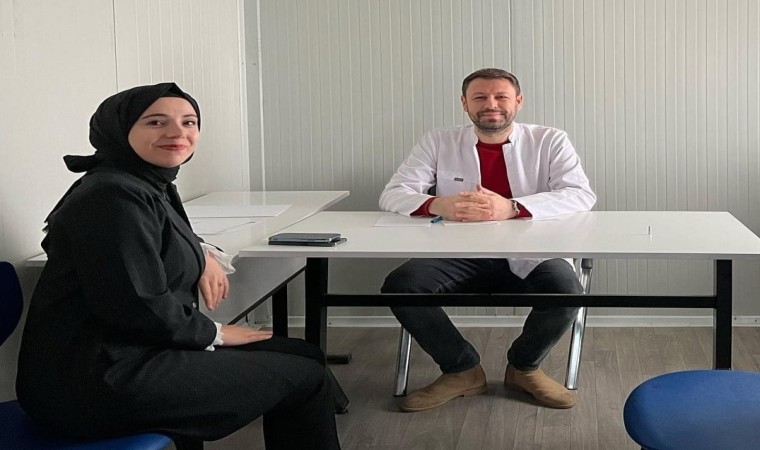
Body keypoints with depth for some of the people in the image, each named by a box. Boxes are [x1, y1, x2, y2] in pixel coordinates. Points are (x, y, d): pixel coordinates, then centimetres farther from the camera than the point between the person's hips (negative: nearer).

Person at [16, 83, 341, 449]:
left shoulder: (149, 185, 12)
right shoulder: (113, 196, -19)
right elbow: (139, 307, -25)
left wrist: (202, 254, 10)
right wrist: (215, 334, -9)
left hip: (124, 356, 11)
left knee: (304, 356, 12)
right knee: (306, 377, -4)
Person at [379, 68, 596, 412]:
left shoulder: (549, 142, 3)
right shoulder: (438, 143, 8)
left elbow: (582, 195, -10)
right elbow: (393, 194, 1)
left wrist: (511, 208, -27)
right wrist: (438, 205, -24)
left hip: (529, 256, -1)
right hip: (460, 258, 1)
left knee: (566, 289, -31)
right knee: (399, 285, -23)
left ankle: (524, 366, 3)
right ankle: (462, 370, 1)